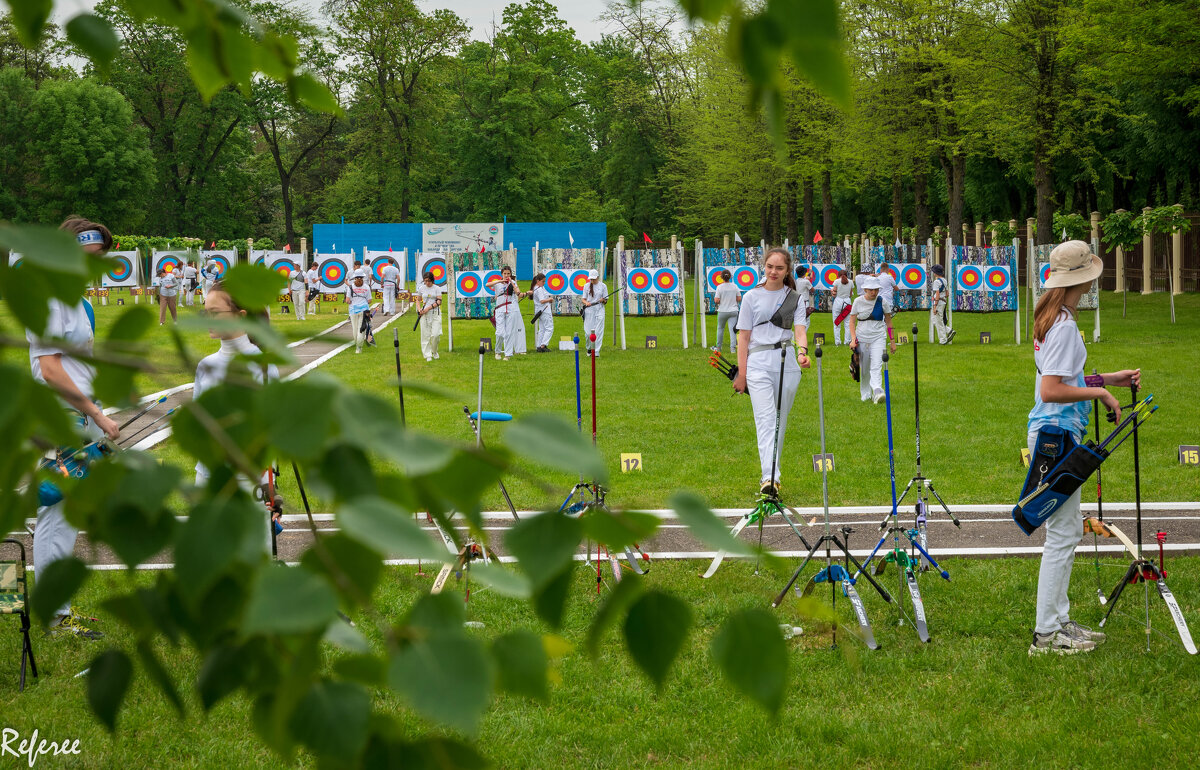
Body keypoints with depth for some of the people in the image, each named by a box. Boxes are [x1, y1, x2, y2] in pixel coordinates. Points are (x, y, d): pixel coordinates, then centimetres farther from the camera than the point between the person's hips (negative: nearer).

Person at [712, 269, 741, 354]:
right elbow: (739, 299, 2)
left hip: (722, 311, -1)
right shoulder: (735, 286, -2)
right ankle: (733, 348, -9)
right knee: (732, 329, 0)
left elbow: (716, 300, -14)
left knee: (720, 328, 15)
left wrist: (715, 298, 8)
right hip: (733, 311, 1)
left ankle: (718, 347, 24)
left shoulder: (720, 287, -11)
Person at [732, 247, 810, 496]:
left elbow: (800, 329, -3)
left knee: (780, 420, 8)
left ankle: (772, 470, 23)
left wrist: (802, 351, -25)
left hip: (787, 363, 2)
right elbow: (744, 336, 7)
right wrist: (742, 373, 1)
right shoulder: (752, 297, 7)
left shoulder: (796, 298, 8)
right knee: (766, 419, -15)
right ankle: (770, 477, -26)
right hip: (758, 363, -2)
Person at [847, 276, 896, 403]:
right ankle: (865, 394, 22)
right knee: (864, 368, 8)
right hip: (862, 338, 1)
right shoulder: (858, 302, -1)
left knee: (876, 367, -17)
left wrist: (892, 340, 10)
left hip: (878, 337, -1)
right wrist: (853, 339, -9)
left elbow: (888, 321, 8)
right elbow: (852, 321, 4)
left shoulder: (882, 301, -1)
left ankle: (877, 391, -29)